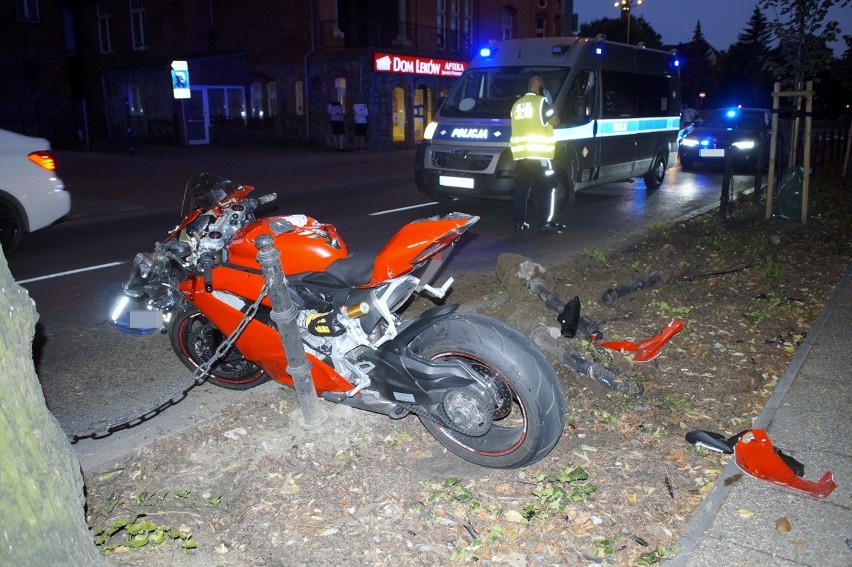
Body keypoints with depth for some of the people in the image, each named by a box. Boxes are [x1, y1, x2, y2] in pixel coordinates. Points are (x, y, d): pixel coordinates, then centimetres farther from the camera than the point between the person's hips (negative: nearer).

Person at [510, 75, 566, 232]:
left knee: (521, 189, 11)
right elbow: (553, 121, -4)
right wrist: (549, 105, 13)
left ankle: (518, 221, 9)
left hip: (519, 154, 7)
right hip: (537, 154, -7)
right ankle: (546, 222, -5)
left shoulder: (517, 104, 17)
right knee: (550, 189, -1)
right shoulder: (540, 101, -4)